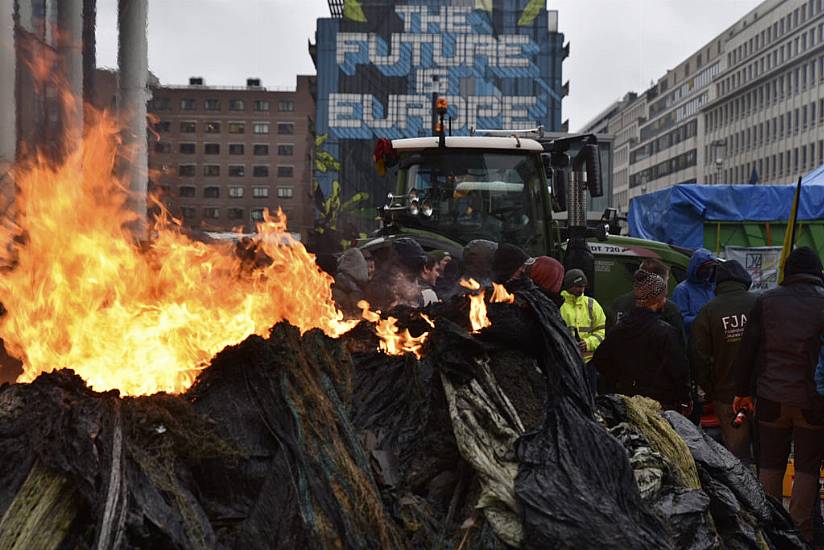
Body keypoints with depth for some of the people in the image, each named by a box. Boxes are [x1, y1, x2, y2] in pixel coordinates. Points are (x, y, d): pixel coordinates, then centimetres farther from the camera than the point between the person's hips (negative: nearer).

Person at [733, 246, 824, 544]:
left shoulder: (766, 300, 1)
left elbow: (747, 350, 3)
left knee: (770, 464, 11)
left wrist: (743, 391, 10)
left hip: (771, 396, 2)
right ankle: (800, 530, 9)